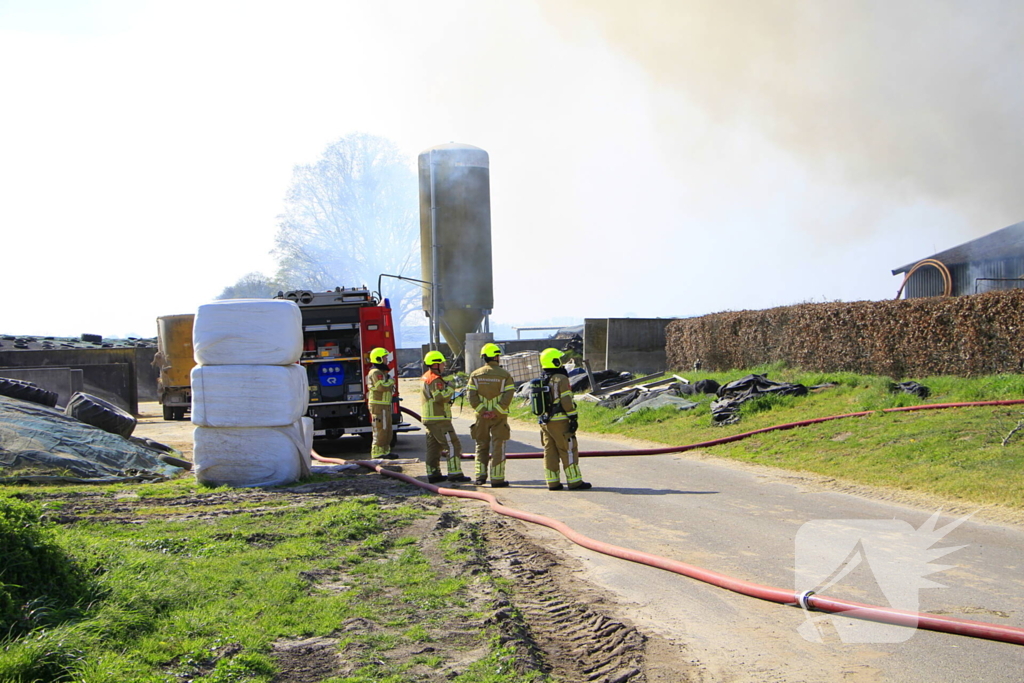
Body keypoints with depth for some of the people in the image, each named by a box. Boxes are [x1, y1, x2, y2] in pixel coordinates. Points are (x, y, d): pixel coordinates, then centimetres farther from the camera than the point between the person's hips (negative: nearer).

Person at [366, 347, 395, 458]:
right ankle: (377, 453, -7)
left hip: (385, 405, 11)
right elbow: (381, 387, -26)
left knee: (387, 430, 14)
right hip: (378, 406, -11)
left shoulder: (382, 372, 20)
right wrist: (390, 381, -13)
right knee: (380, 430, -10)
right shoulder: (375, 372, -14)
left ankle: (385, 451, 21)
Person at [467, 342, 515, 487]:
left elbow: (472, 397, -4)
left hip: (481, 416, 2)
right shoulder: (504, 375, -3)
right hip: (499, 417, -2)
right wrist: (496, 411, -13)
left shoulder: (475, 375, 4)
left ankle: (480, 476, 10)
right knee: (498, 447, 2)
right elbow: (508, 396, -12)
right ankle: (497, 479, 2)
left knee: (481, 445, 13)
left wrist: (482, 410, -8)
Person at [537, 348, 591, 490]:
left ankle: (553, 482, 10)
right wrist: (573, 417, -11)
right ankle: (574, 482, 0)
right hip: (559, 421, -7)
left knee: (550, 452, 9)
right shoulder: (561, 379, -11)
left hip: (545, 422, 8)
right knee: (569, 451, -2)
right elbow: (566, 400, -16)